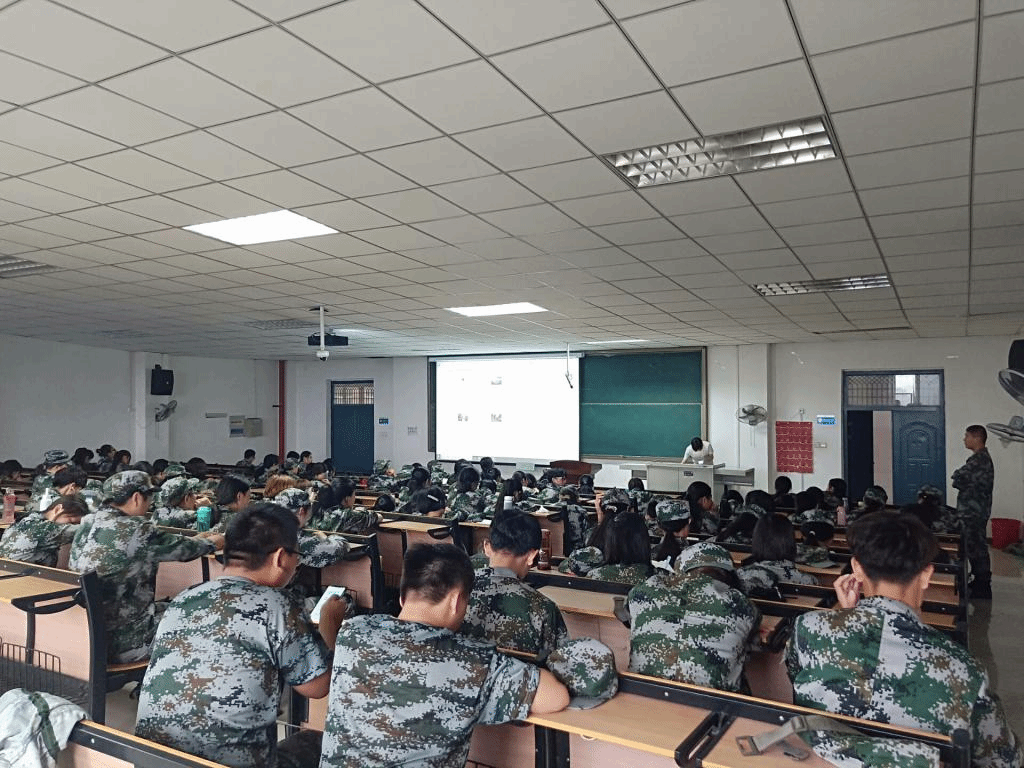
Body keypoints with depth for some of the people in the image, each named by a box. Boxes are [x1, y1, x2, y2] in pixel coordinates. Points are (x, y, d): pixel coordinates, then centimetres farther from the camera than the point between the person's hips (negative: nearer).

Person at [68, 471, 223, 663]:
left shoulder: (88, 524, 2)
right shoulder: (135, 530, -23)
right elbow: (181, 548, -8)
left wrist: (196, 541, 18)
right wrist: (212, 543, 12)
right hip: (120, 643, -8)